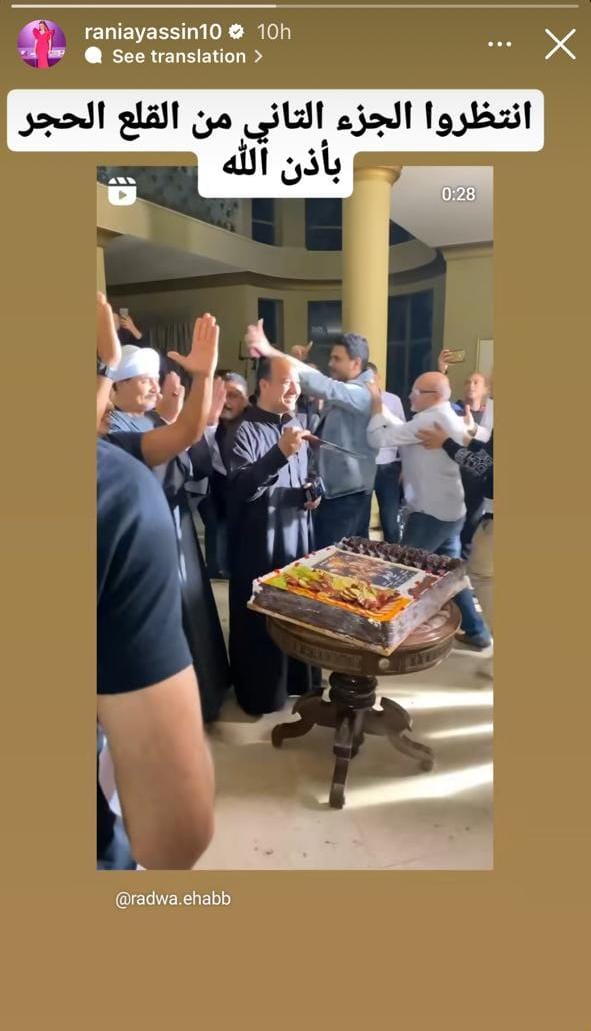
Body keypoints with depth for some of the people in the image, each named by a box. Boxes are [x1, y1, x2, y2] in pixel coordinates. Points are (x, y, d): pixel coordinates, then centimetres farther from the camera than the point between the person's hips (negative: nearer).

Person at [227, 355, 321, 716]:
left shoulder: (295, 425, 11)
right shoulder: (245, 429, -13)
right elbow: (240, 488, -25)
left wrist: (311, 494, 1)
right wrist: (279, 453, -36)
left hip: (297, 536, 7)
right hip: (259, 543, -7)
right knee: (260, 620, 4)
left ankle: (298, 680, 33)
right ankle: (260, 693, 20)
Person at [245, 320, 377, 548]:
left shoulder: (362, 393, -19)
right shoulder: (342, 392, 14)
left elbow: (320, 385, -32)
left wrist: (271, 352, -36)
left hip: (346, 494, -9)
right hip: (344, 490, 9)